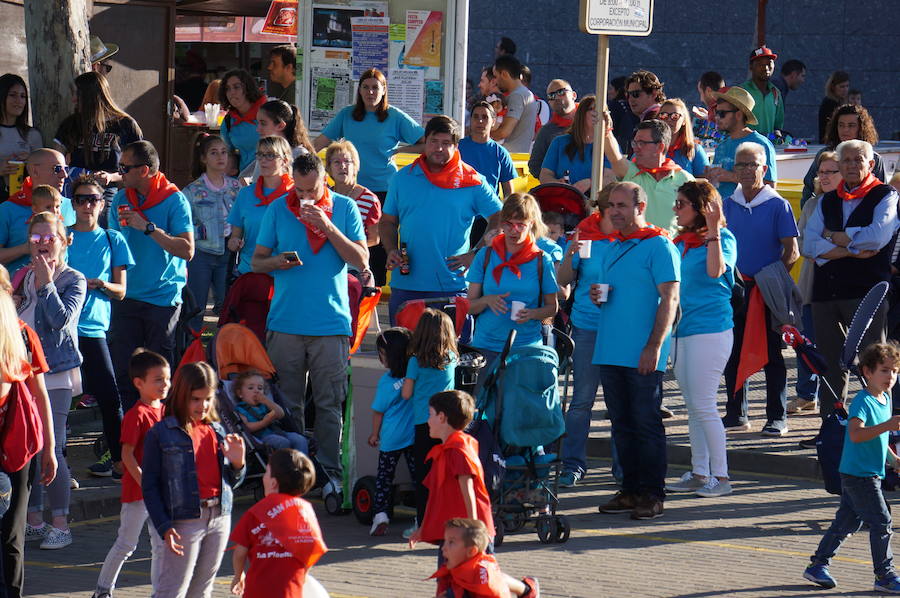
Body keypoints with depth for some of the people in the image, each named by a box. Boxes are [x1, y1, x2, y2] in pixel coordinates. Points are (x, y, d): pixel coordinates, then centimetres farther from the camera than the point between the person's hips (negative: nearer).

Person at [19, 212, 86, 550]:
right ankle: (34, 520, 17)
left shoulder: (73, 280, -4)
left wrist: (47, 284, -16)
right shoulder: (26, 278, 13)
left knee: (51, 448, -9)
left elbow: (61, 318, -19)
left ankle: (60, 524, -2)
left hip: (57, 373, -6)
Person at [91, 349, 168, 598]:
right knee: (126, 543, 1)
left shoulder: (165, 411, 9)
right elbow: (127, 454, -18)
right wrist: (144, 482, -23)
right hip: (137, 489, -7)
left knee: (162, 544, 11)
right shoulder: (136, 415, -16)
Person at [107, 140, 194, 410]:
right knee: (122, 370, 3)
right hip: (126, 297, 4)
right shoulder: (120, 200, 7)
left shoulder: (174, 200, -8)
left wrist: (148, 227, -22)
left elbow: (187, 250, -18)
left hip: (163, 297, -4)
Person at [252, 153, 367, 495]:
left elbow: (361, 261, -3)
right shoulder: (278, 209, 7)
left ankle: (330, 474, 4)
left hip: (331, 322, -1)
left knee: (329, 406, -1)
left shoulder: (345, 208, 4)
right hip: (285, 322, 1)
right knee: (286, 405, 4)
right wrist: (276, 262, -12)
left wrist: (327, 227, -12)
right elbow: (256, 261, 11)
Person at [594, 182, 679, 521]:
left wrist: (654, 346, -18)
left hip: (643, 356, -7)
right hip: (610, 351, 8)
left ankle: (652, 495, 0)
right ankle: (630, 490, 16)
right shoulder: (613, 248, 17)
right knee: (622, 425, 10)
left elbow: (669, 299, -12)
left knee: (647, 424, -4)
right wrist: (597, 297, 4)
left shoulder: (659, 246, -6)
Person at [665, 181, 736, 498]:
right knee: (693, 407, 12)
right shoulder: (680, 242, 13)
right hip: (683, 330, 8)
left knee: (703, 406, -8)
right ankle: (699, 473, 18)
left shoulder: (722, 238, -8)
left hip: (710, 331, -8)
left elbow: (715, 270, -27)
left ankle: (720, 476, -2)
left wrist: (713, 229, -26)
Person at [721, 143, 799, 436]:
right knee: (733, 351, 7)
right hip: (735, 288, 5)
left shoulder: (778, 205, -5)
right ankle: (736, 414, 17)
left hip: (768, 290, -4)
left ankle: (776, 417, 4)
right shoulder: (728, 205, 8)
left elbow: (791, 252, -6)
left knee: (770, 354, 0)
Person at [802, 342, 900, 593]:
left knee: (847, 522, 14)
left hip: (870, 475, 10)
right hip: (858, 475, -9)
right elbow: (856, 434, -34)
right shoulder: (862, 401, -18)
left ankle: (818, 565, 22)